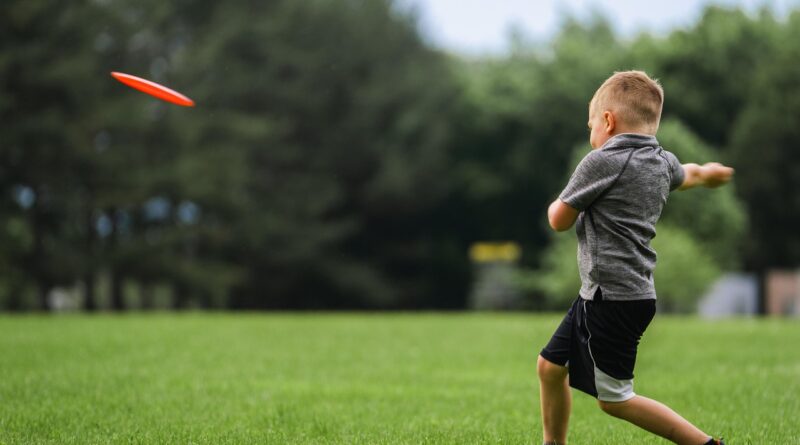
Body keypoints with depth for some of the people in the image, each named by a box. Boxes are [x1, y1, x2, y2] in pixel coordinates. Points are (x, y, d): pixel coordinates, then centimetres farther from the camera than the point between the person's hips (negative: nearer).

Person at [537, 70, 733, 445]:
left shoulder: (601, 163, -15)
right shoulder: (664, 163, 8)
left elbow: (560, 221, -7)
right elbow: (689, 175, 34)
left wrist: (559, 202, 17)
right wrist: (713, 172, 58)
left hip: (613, 298, -9)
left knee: (614, 399, -2)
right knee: (550, 366, 17)